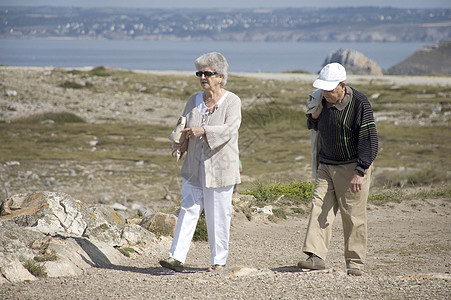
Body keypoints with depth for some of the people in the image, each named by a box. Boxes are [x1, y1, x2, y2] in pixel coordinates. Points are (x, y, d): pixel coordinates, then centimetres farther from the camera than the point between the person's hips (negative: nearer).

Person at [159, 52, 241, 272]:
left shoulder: (232, 101, -5)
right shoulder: (194, 101, 11)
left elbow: (230, 129, -20)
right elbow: (183, 126, 20)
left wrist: (203, 131, -33)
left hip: (220, 168, -5)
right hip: (194, 168, 5)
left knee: (218, 216, 2)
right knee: (188, 211, -1)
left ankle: (218, 261, 12)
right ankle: (177, 257, -4)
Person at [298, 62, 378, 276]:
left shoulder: (359, 104, -15)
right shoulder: (323, 100, 4)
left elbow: (368, 139, -17)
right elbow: (313, 127, 21)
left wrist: (360, 172, -22)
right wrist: (314, 115, -3)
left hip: (353, 167, -6)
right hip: (327, 166, 6)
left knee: (353, 216, -2)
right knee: (319, 208, -6)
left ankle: (355, 263, 6)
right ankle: (316, 256, -10)